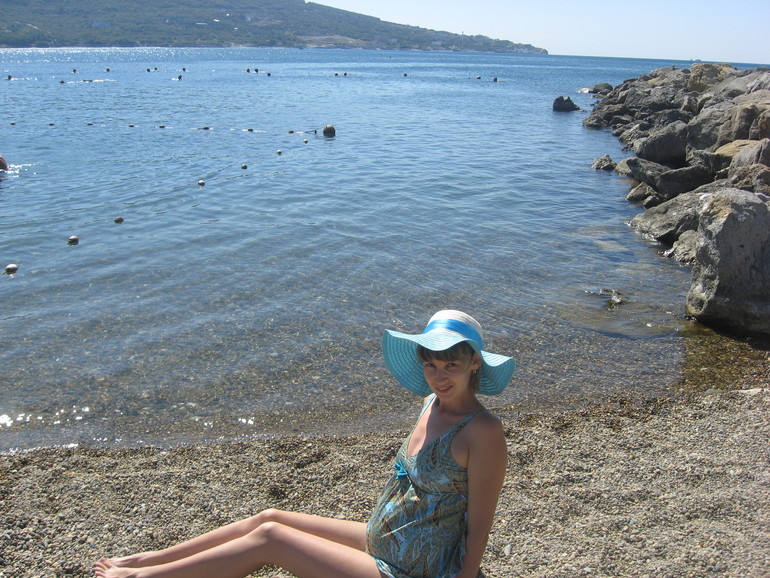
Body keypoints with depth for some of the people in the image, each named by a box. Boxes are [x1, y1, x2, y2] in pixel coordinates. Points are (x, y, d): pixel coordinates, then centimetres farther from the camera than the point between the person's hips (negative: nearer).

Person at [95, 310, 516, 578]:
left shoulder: (483, 432, -23)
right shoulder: (433, 403, 1)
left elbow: (478, 527, -18)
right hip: (379, 542, 8)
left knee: (269, 536, -9)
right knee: (269, 518, 4)